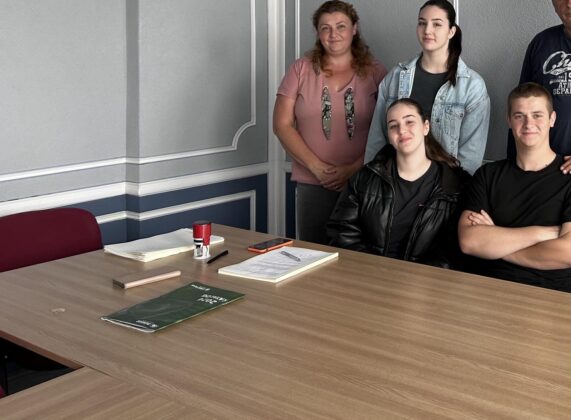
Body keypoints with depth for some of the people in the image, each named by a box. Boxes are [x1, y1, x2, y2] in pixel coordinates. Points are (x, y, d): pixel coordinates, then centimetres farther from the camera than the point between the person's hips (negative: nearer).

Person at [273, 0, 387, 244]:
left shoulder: (375, 73, 5)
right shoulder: (301, 70, 7)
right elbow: (282, 124, 2)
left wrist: (355, 168, -12)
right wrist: (316, 166, -8)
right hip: (313, 184, 1)